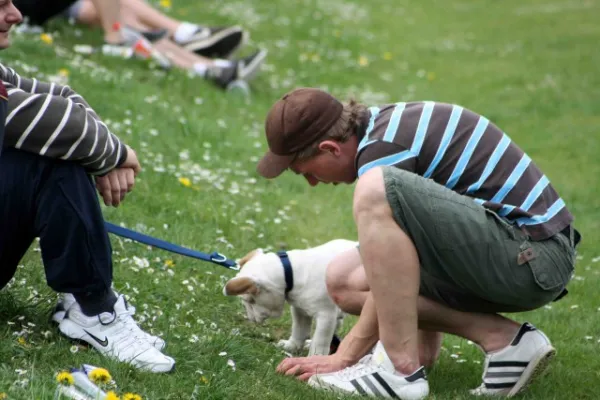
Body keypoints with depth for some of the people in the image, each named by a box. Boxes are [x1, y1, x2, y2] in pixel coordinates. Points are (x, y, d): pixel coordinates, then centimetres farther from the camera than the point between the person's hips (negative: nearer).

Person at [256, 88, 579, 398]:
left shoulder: (382, 147, -16)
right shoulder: (382, 123, 13)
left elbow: (392, 277, -12)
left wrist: (346, 356, -2)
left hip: (532, 256, -10)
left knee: (377, 191, -27)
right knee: (343, 279, 8)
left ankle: (401, 369, -19)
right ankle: (499, 339, 3)